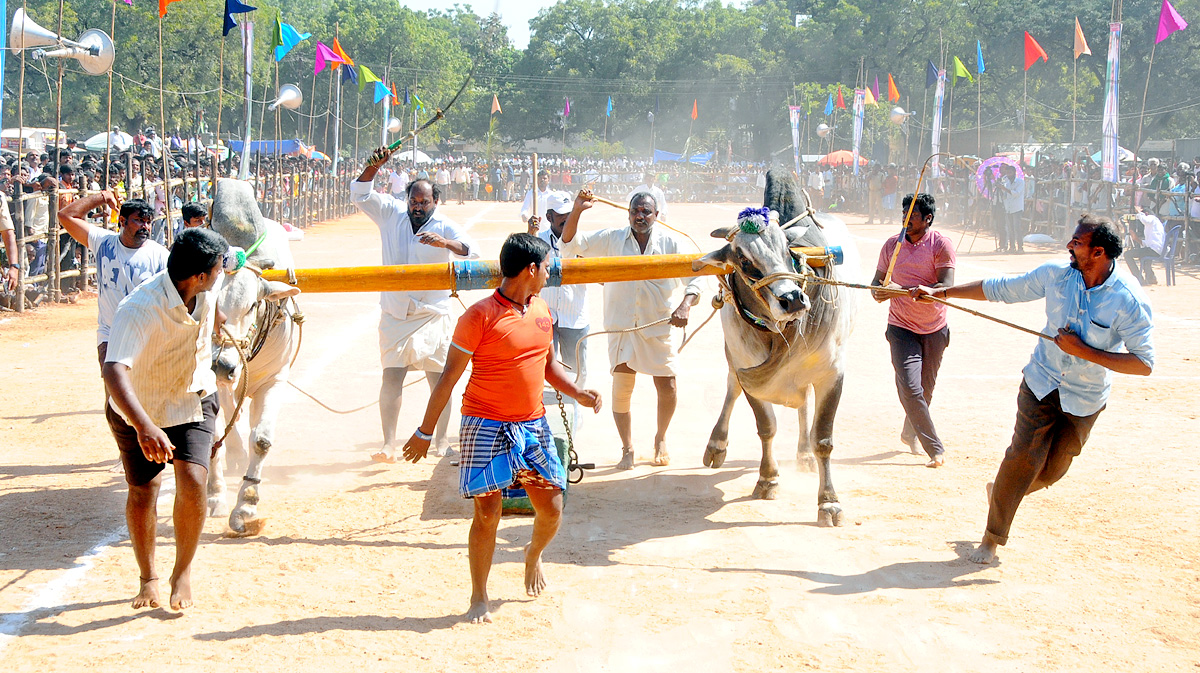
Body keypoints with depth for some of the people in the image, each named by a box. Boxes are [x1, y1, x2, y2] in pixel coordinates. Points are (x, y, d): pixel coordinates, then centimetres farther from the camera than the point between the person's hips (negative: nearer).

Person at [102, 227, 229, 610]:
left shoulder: (210, 286, -17)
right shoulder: (140, 310, -36)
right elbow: (114, 371, -49)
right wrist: (145, 427, -62)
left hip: (194, 400, 3)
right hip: (138, 410, -3)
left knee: (193, 480, -17)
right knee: (142, 491, 5)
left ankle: (183, 573, 3)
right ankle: (147, 578, 29)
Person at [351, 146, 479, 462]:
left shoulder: (445, 226, -4)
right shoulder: (392, 213, 4)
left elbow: (472, 251, -18)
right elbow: (360, 194, 0)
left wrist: (444, 242, -36)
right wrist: (372, 168, -17)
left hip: (432, 316, -1)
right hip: (395, 315, 1)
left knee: (439, 379, 0)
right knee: (391, 378, -6)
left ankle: (441, 442, 13)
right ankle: (389, 445, -6)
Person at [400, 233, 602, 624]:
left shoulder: (541, 310, 9)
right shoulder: (481, 316, -13)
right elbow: (449, 377, -9)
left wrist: (577, 393, 5)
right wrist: (425, 431, -7)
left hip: (532, 424, 6)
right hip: (487, 426, -6)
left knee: (551, 509, 5)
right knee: (487, 514, -4)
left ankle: (534, 555, 39)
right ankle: (479, 598, 12)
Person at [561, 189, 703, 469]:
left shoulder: (670, 244, -3)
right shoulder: (612, 239, -1)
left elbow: (694, 279, -5)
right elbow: (571, 243, -3)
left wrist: (685, 306, -23)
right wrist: (577, 210, -18)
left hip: (658, 328, 0)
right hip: (621, 327, 0)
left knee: (667, 389, 2)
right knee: (621, 391, -2)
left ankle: (661, 438, 31)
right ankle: (627, 449, 17)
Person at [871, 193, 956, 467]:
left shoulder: (941, 244, -9)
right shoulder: (892, 245, 1)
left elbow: (945, 287, -19)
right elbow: (878, 280, 10)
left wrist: (902, 290, -28)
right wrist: (877, 291, -16)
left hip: (935, 330, 0)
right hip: (902, 328, 0)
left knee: (926, 388, 13)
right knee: (909, 388, -14)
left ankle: (910, 434, 40)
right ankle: (936, 450, -9)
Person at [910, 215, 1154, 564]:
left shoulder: (1129, 300, -21)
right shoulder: (1056, 274, -10)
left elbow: (1144, 363, -22)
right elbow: (1000, 288, 1)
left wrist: (1084, 351, -27)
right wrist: (941, 292, 1)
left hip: (1085, 400, -1)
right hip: (1041, 383, 1)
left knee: (1052, 470, 8)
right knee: (1024, 456, -9)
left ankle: (1000, 492, 40)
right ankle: (992, 537, 7)